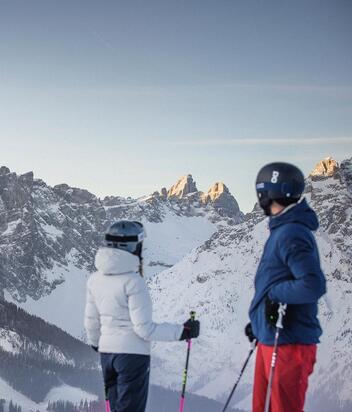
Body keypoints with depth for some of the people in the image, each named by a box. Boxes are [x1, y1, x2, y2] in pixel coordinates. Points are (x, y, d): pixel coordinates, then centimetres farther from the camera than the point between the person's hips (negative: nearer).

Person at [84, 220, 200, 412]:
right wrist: (181, 332, -12)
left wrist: (95, 342, 32)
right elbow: (144, 328, -19)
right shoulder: (133, 281, -18)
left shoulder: (96, 279, 3)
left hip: (107, 352, 7)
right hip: (133, 353, -7)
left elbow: (91, 321, 13)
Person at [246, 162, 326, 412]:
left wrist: (274, 293, -19)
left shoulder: (291, 234, -19)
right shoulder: (283, 230, 12)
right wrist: (259, 322, 23)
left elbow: (313, 285, -28)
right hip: (272, 337, 10)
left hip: (288, 343, -10)